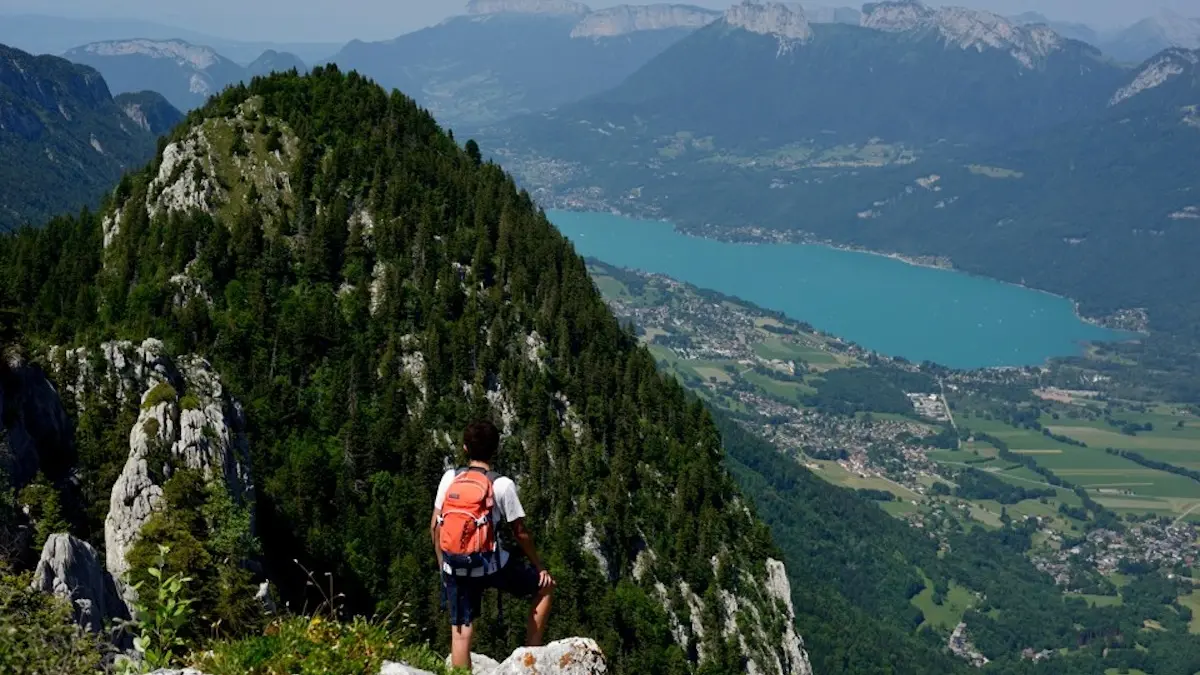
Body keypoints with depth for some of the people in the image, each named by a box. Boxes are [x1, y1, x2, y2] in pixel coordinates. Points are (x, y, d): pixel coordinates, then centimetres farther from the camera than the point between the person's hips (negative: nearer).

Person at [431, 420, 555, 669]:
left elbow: (435, 526, 6)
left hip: (454, 566, 4)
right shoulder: (502, 484, -9)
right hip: (490, 564, -4)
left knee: (461, 631, 11)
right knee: (545, 586, 17)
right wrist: (540, 567, 8)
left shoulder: (450, 478, 2)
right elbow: (520, 533, -4)